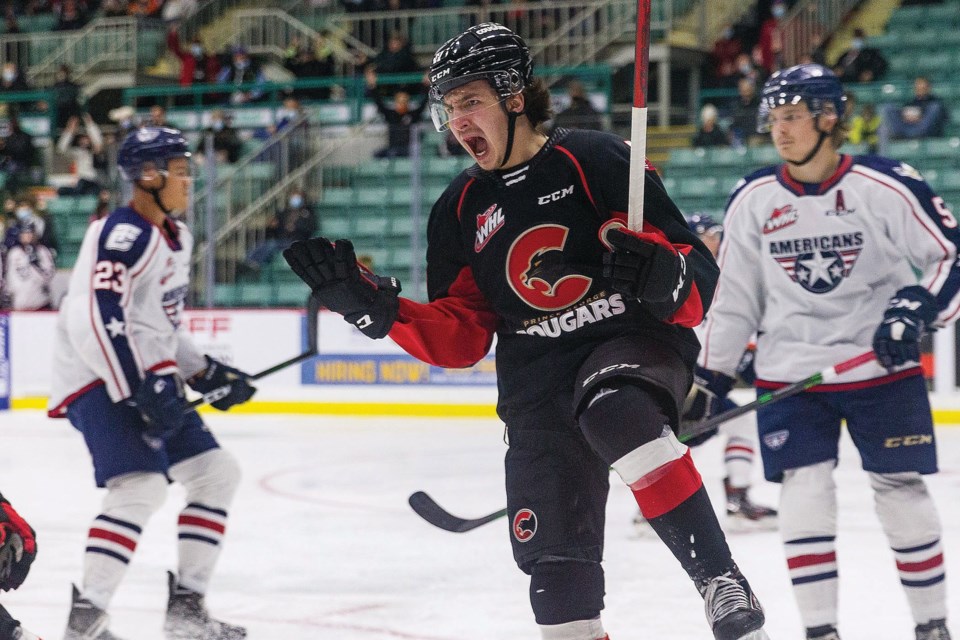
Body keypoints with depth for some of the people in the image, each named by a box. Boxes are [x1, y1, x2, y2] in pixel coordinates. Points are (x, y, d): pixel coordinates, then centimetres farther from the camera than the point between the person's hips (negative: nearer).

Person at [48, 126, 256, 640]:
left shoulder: (175, 238, 15)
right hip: (100, 380, -10)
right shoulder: (123, 234, -17)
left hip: (148, 379, 10)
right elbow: (95, 319, -27)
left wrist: (206, 372, 16)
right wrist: (140, 389, -28)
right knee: (140, 486, -25)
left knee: (216, 473, 9)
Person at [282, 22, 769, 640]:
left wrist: (663, 276, -30)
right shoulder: (461, 209, 11)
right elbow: (461, 340, 11)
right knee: (555, 559, -3)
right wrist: (373, 305, -2)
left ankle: (723, 585, -33)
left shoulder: (596, 160, -5)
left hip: (635, 339, -5)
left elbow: (699, 273, -7)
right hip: (538, 376, 5)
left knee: (616, 411, -38)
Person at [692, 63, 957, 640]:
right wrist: (712, 376, 9)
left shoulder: (885, 186, -11)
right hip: (790, 371, 3)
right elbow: (734, 297, 10)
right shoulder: (753, 200, 1)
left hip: (882, 367, -2)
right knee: (804, 494, -5)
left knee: (903, 492, 3)